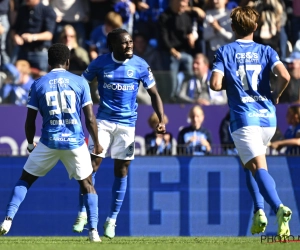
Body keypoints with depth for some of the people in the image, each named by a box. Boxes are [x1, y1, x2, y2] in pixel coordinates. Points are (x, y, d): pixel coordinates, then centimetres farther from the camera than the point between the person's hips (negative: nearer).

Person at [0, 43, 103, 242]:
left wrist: (30, 144, 20)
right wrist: (97, 143, 12)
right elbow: (90, 119, -1)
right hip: (75, 142, 0)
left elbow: (30, 121, 3)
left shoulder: (38, 85, 1)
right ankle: (93, 231, 5)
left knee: (25, 179, 15)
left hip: (49, 142, 0)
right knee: (87, 183, 15)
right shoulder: (80, 82, -1)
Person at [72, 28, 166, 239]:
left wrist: (161, 119, -8)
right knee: (92, 165, -7)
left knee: (121, 171, 3)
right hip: (104, 121, -1)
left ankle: (112, 220, 12)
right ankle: (82, 214, 4)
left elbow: (154, 94, 3)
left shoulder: (140, 65, -4)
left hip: (127, 123, 1)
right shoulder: (100, 63, -6)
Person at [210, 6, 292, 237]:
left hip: (243, 119, -4)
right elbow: (285, 76, -9)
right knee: (251, 163, 25)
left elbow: (216, 84, -9)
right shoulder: (266, 51, 7)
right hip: (268, 118, 4)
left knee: (258, 168, -13)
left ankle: (279, 208, -36)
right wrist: (276, 94, 10)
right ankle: (259, 209, 12)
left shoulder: (225, 52, 2)